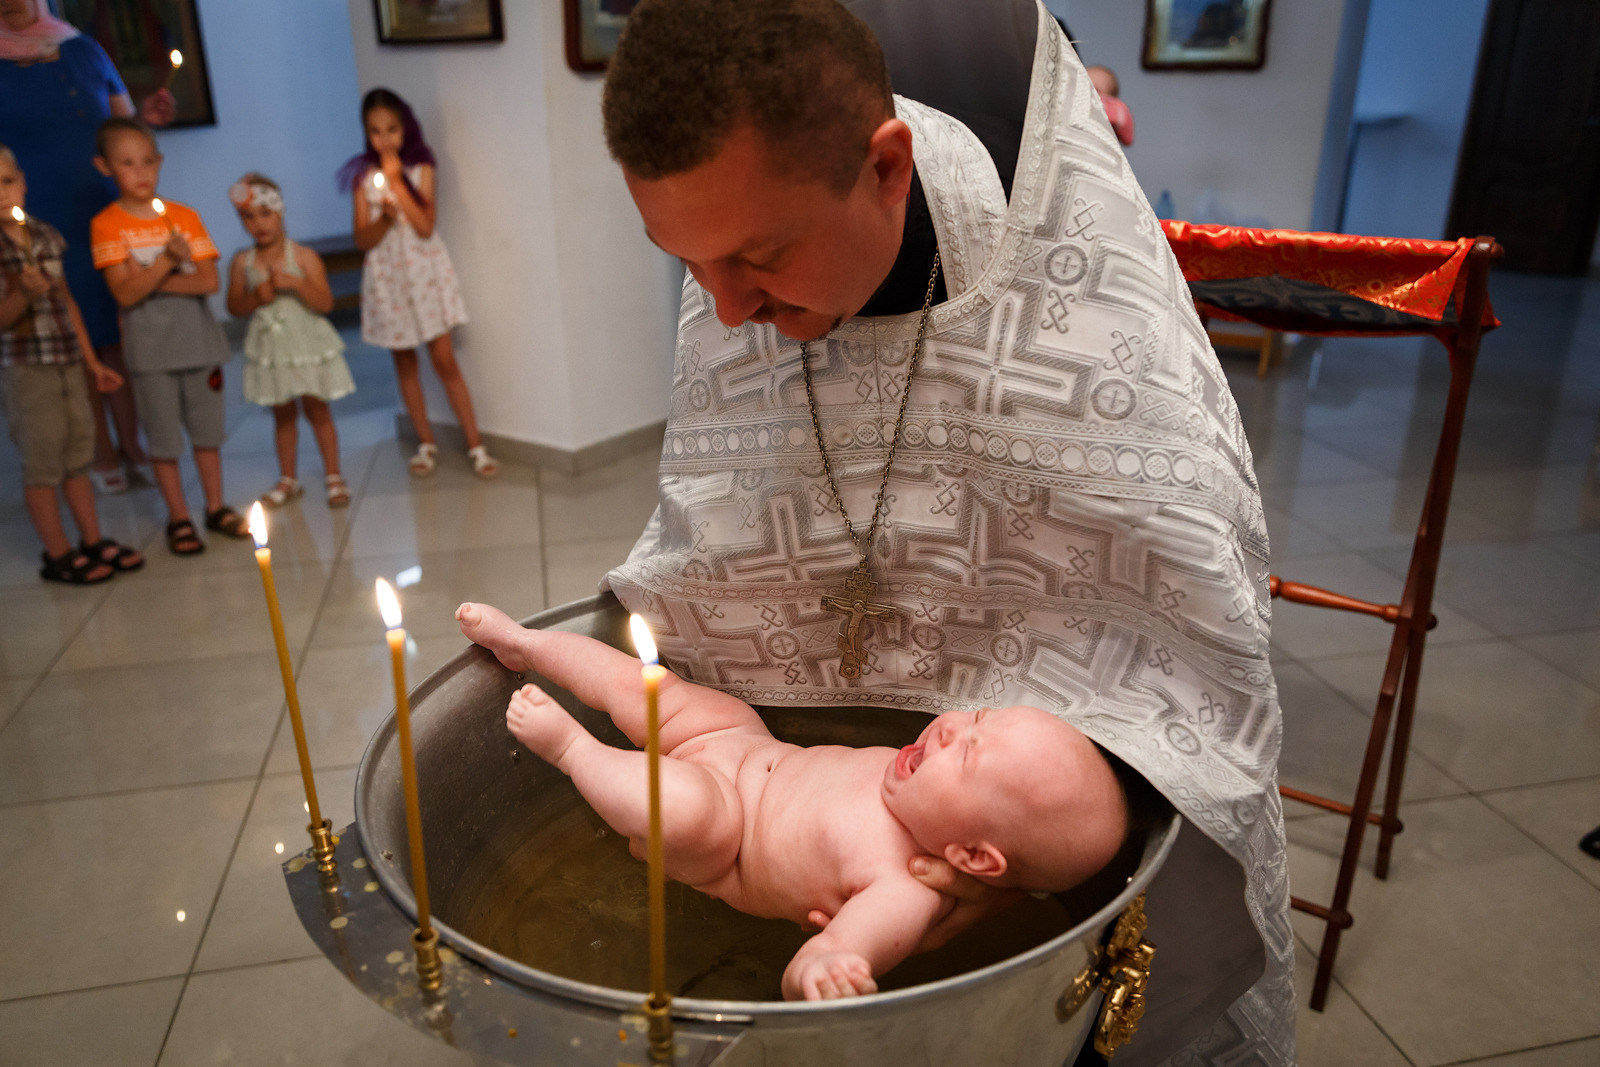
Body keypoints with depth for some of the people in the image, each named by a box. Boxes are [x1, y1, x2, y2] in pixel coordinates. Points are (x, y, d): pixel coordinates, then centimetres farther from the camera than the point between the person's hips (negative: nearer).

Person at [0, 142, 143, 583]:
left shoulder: (47, 236, 8)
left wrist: (92, 361, 16)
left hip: (67, 363, 5)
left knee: (78, 455, 12)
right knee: (42, 463, 1)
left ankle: (93, 541, 22)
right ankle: (58, 555, 10)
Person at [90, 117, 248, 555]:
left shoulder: (184, 217, 3)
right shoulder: (107, 224, -4)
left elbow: (209, 281, -7)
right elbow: (125, 293, -13)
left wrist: (153, 280, -15)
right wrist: (167, 261, -22)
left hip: (199, 340, 2)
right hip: (150, 349, -2)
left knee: (207, 429, 11)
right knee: (163, 437, 5)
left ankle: (216, 506, 23)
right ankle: (179, 518, 16)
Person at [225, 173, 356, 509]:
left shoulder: (303, 257, -9)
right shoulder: (242, 262, -1)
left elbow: (326, 302, -13)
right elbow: (234, 307, 4)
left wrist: (295, 283, -25)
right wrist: (256, 298, -15)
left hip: (306, 344, -3)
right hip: (269, 349, 3)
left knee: (316, 410, 4)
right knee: (282, 414, 13)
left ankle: (333, 476, 15)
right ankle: (288, 480, 25)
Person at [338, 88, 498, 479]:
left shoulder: (421, 169, -3)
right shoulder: (364, 176, 0)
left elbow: (425, 226, -14)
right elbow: (362, 239, -5)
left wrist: (398, 182, -17)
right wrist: (385, 217, -22)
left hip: (425, 271, -2)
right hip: (387, 277, 2)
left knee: (445, 361, -3)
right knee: (404, 363, 9)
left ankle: (476, 445, 1)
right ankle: (427, 443, 21)